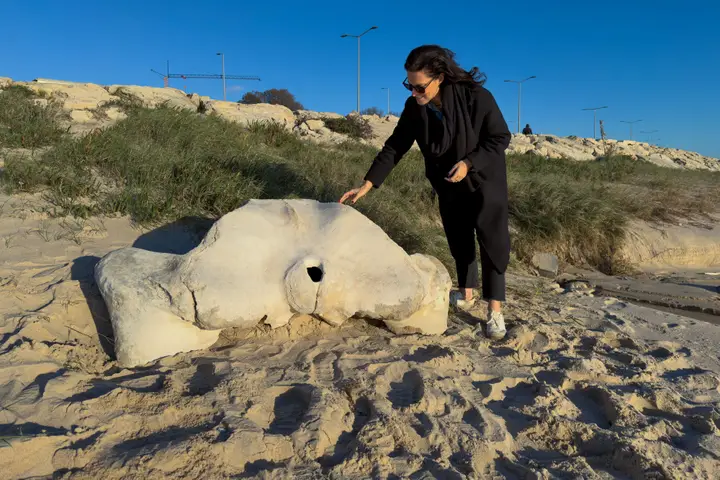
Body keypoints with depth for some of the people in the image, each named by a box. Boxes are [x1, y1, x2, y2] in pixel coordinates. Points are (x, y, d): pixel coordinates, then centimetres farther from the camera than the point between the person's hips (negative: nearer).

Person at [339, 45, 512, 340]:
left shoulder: (476, 97, -29)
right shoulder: (415, 107, -16)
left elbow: (501, 137, -19)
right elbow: (395, 146, -10)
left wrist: (469, 162, -31)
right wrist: (367, 184, -14)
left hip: (484, 178, -4)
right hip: (448, 183, 4)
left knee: (491, 239, -7)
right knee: (458, 239, 13)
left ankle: (495, 310, -1)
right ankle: (466, 294, 30)